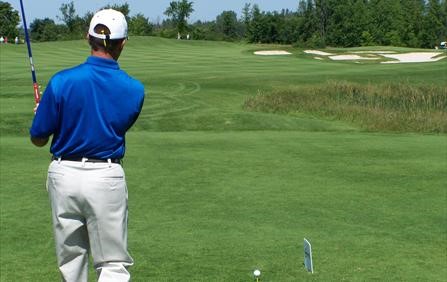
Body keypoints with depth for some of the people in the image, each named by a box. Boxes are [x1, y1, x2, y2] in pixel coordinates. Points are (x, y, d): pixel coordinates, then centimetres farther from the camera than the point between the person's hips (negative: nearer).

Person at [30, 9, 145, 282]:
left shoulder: (62, 81, -11)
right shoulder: (134, 89, -6)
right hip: (107, 177, -1)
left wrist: (42, 112, 18)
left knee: (70, 260, 17)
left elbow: (38, 138, -2)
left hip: (64, 175, 1)